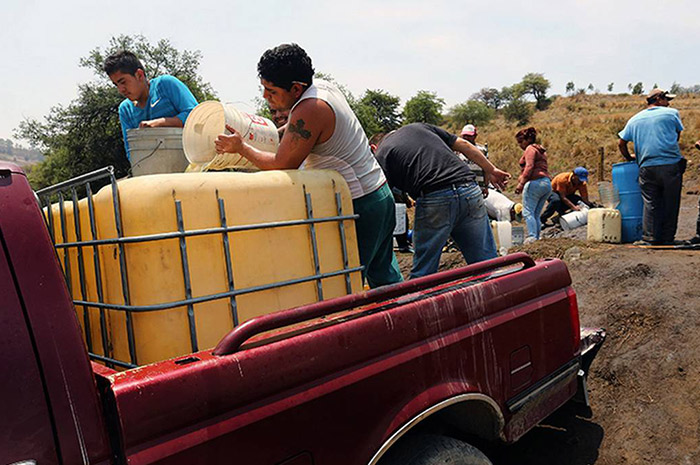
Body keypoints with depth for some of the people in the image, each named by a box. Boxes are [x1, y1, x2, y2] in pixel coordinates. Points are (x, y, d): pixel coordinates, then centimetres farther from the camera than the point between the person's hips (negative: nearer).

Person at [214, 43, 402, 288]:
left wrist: (241, 147, -3)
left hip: (359, 207, -10)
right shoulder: (321, 85, 7)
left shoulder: (309, 110, -23)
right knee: (384, 277, 21)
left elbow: (282, 165, -14)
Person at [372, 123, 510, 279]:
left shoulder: (381, 156, 11)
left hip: (434, 200, -4)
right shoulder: (418, 126, 25)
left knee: (422, 273, 10)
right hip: (470, 191, 5)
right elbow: (463, 145, 22)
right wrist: (490, 170, 30)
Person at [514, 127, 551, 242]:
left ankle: (532, 237, -21)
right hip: (547, 183, 9)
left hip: (535, 182, -9)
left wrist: (521, 183, -19)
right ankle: (537, 238, 7)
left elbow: (529, 167, -15)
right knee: (536, 214, 10)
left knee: (528, 212, -11)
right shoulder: (541, 150, 27)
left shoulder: (530, 149, -1)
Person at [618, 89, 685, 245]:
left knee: (651, 204, 3)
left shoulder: (634, 119, 13)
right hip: (671, 165, -2)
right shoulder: (672, 113, 6)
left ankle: (649, 238, 0)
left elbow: (621, 143, 12)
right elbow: (678, 136, 15)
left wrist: (629, 157, 28)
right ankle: (667, 238, 12)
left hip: (647, 167, 2)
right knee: (670, 204, 6)